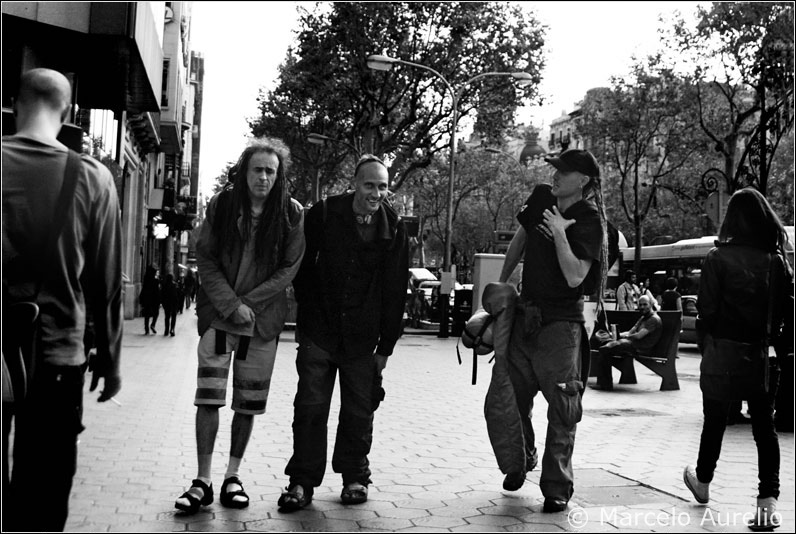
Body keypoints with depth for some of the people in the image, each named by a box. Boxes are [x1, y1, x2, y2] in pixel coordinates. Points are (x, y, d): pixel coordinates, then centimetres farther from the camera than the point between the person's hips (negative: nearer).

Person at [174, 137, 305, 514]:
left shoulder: (291, 214, -1)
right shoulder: (221, 205, 0)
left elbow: (288, 268, -3)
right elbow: (205, 258, -1)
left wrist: (248, 303, -11)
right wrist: (230, 305, -11)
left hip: (263, 318, 0)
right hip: (218, 313, 0)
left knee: (249, 402, 6)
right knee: (208, 397, -6)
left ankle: (233, 475, 20)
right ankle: (203, 480, 3)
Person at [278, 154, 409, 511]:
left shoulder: (394, 229, -2)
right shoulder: (323, 215, -5)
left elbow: (395, 293, 1)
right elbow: (302, 268, 4)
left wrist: (386, 346, 0)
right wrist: (308, 314, 1)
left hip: (363, 338, 1)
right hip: (319, 332, -1)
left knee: (359, 412, 7)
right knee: (310, 407, -1)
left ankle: (355, 477, 23)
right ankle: (302, 481, 10)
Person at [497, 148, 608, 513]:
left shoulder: (589, 222, -14)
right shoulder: (540, 198, 3)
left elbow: (574, 277, -21)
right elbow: (519, 240, 17)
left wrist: (559, 234, -26)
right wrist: (501, 284, 19)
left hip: (561, 322, -6)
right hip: (526, 312, 6)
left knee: (562, 408, -3)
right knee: (511, 395, 14)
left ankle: (557, 488, 7)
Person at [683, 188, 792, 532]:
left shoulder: (719, 258, -11)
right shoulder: (778, 261, -2)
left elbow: (706, 310, -10)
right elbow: (785, 310, 1)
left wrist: (705, 348, 3)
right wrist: (772, 342, 10)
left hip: (723, 353, -2)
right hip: (764, 358, 2)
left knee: (714, 421, 15)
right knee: (764, 426, 7)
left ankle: (703, 482, 35)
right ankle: (768, 500, -2)